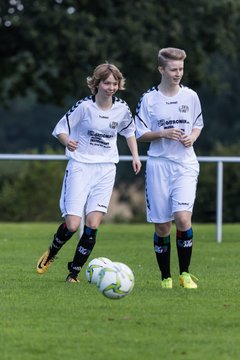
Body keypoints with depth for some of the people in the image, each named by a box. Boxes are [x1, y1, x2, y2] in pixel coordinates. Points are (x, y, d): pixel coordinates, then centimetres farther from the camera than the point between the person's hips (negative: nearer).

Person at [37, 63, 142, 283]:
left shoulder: (122, 109, 3)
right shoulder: (84, 106, -9)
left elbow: (129, 131, 23)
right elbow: (60, 129, -5)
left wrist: (135, 155, 13)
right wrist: (67, 141, -26)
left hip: (106, 169, 3)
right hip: (80, 166, -3)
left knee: (93, 224, -9)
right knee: (72, 224, -11)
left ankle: (74, 273, 4)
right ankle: (51, 253, 21)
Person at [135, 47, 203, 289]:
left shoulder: (191, 96, 6)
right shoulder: (149, 99, 0)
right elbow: (140, 134, 3)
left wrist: (192, 137, -1)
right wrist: (163, 134, -14)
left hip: (186, 164, 0)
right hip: (158, 165, 0)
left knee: (183, 218, -18)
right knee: (161, 226, 1)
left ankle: (185, 273, -3)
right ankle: (166, 277, 15)